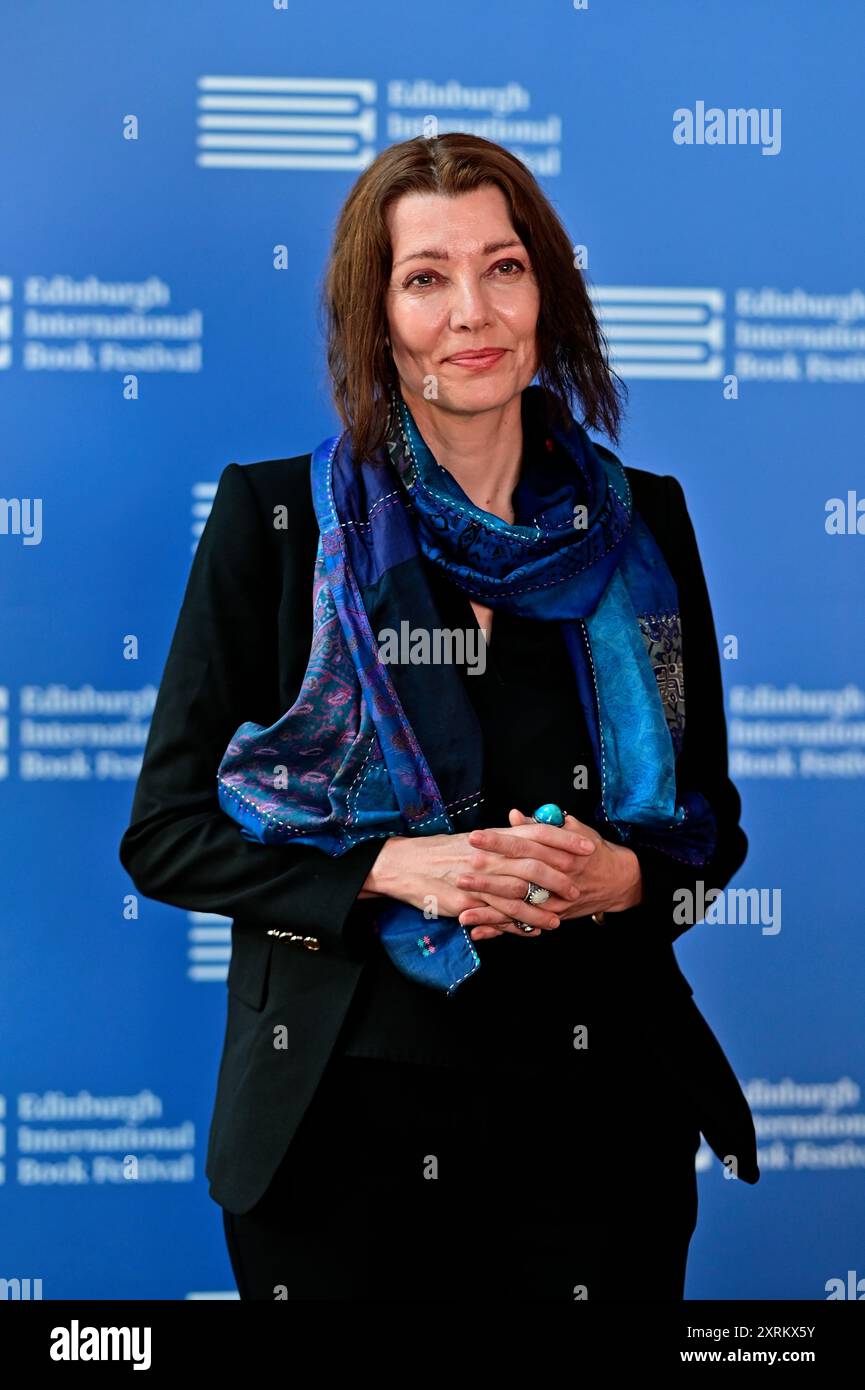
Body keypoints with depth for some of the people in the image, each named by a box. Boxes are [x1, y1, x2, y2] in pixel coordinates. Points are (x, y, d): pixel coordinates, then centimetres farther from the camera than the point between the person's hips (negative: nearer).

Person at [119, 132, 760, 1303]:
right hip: (345, 1114, -2)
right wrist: (390, 868, -17)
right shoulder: (274, 517, -1)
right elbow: (165, 832, -3)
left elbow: (712, 822, 11)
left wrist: (621, 876, -12)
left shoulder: (641, 524, 5)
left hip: (594, 1118, 2)